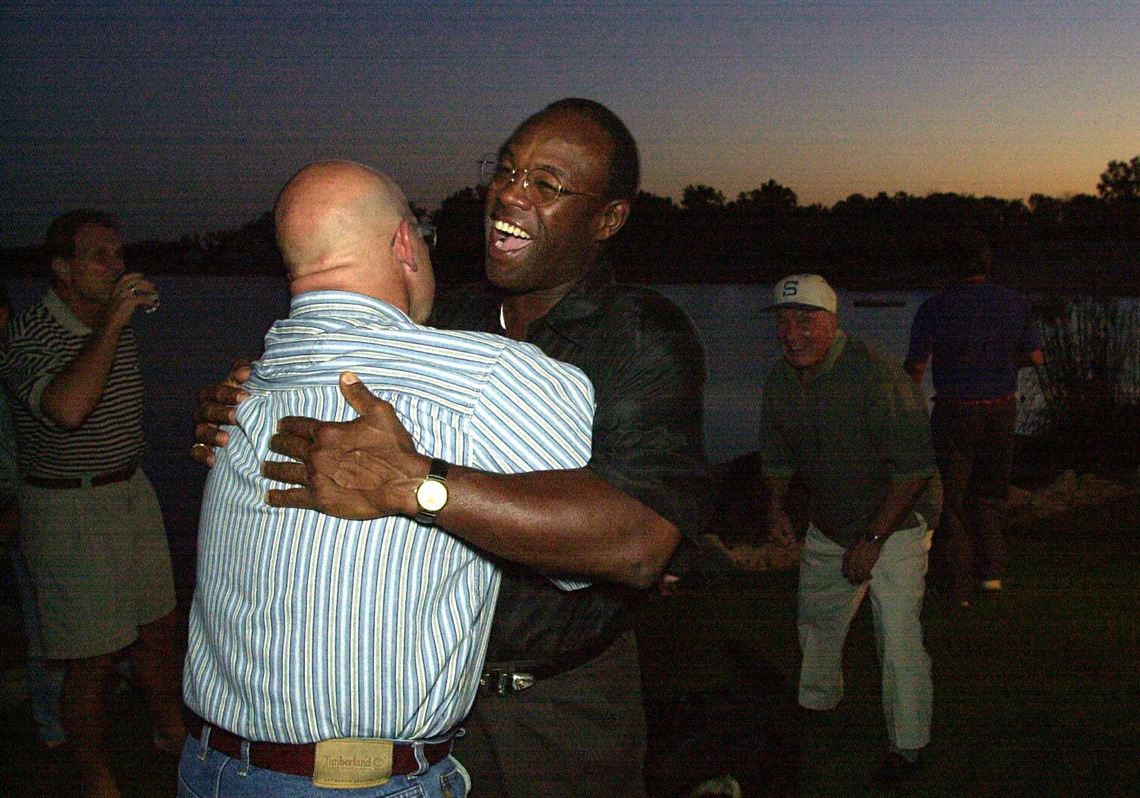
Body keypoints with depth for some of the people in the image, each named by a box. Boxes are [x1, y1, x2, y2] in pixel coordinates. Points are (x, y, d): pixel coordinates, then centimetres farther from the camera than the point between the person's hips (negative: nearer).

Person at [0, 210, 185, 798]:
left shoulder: (118, 326, 8)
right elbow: (67, 408, -37)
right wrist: (110, 324, -33)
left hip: (133, 494, 7)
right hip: (68, 512, -7)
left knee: (157, 628, 18)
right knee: (92, 659, 0)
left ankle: (169, 729, 38)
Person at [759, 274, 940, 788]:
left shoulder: (876, 375, -27)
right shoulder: (779, 380, -4)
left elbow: (913, 469, -26)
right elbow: (777, 454, 12)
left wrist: (871, 540, -25)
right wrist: (776, 507, -4)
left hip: (895, 521, -7)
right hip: (828, 524, 7)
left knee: (898, 636, -12)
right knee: (815, 617, 20)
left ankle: (908, 745, 6)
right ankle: (817, 702, 45)